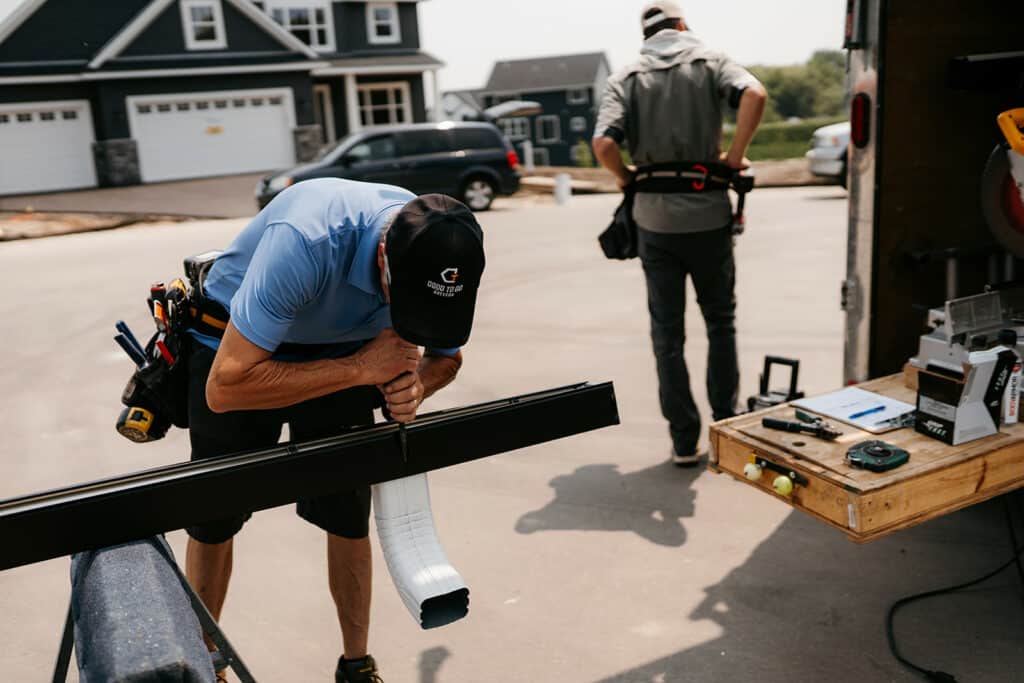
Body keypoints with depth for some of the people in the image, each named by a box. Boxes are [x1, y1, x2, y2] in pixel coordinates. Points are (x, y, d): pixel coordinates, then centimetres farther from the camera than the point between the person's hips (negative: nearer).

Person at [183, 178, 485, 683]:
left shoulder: (443, 253, -24)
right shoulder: (307, 242, -41)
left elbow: (446, 355, -3)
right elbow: (225, 388, -40)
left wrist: (415, 386, -27)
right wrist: (361, 368, -39)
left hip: (341, 348, 4)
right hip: (236, 340, -3)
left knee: (349, 519, 3)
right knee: (213, 520, 6)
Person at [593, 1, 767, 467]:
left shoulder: (627, 78, 5)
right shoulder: (709, 62, 5)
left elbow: (603, 143, -12)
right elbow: (754, 94, -16)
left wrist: (627, 180, 5)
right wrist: (735, 155, -6)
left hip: (654, 221, 0)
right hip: (708, 215, 0)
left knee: (667, 333, 9)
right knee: (720, 322, 17)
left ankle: (684, 441, 13)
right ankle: (726, 425, 22)